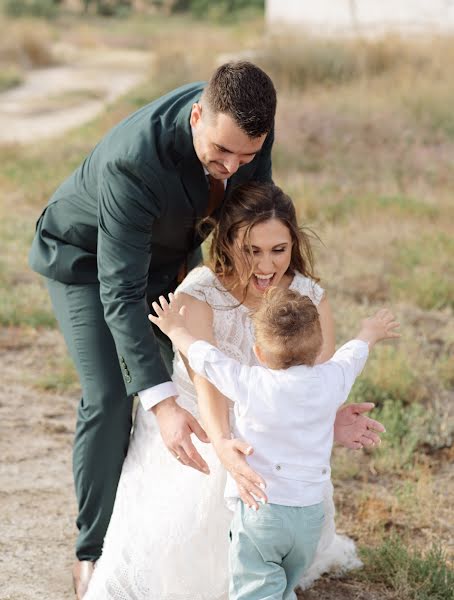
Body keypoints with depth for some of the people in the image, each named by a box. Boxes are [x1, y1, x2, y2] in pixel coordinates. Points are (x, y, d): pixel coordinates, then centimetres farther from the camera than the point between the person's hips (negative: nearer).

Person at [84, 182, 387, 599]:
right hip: (195, 426, -4)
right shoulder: (199, 295, -26)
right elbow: (210, 385, -36)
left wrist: (333, 422, -43)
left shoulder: (311, 299, -14)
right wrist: (222, 445, -57)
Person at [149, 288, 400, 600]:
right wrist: (371, 334, 42)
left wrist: (176, 329, 21)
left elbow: (205, 356, 2)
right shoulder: (330, 381, -4)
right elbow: (352, 354, 19)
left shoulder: (251, 385, -14)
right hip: (310, 513, 5)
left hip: (258, 507, -4)